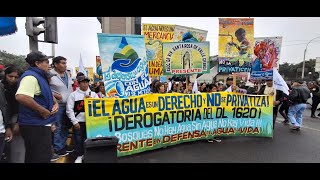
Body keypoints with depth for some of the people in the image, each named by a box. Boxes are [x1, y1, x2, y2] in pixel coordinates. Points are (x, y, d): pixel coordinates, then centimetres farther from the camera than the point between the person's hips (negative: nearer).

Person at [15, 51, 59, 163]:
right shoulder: (30, 77, -19)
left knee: (33, 156, 23)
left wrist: (55, 102, 6)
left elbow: (46, 94, 27)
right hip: (35, 125, -11)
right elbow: (21, 97, -36)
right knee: (42, 158, -3)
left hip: (40, 124, 11)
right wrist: (42, 111, -26)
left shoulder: (39, 76, 15)